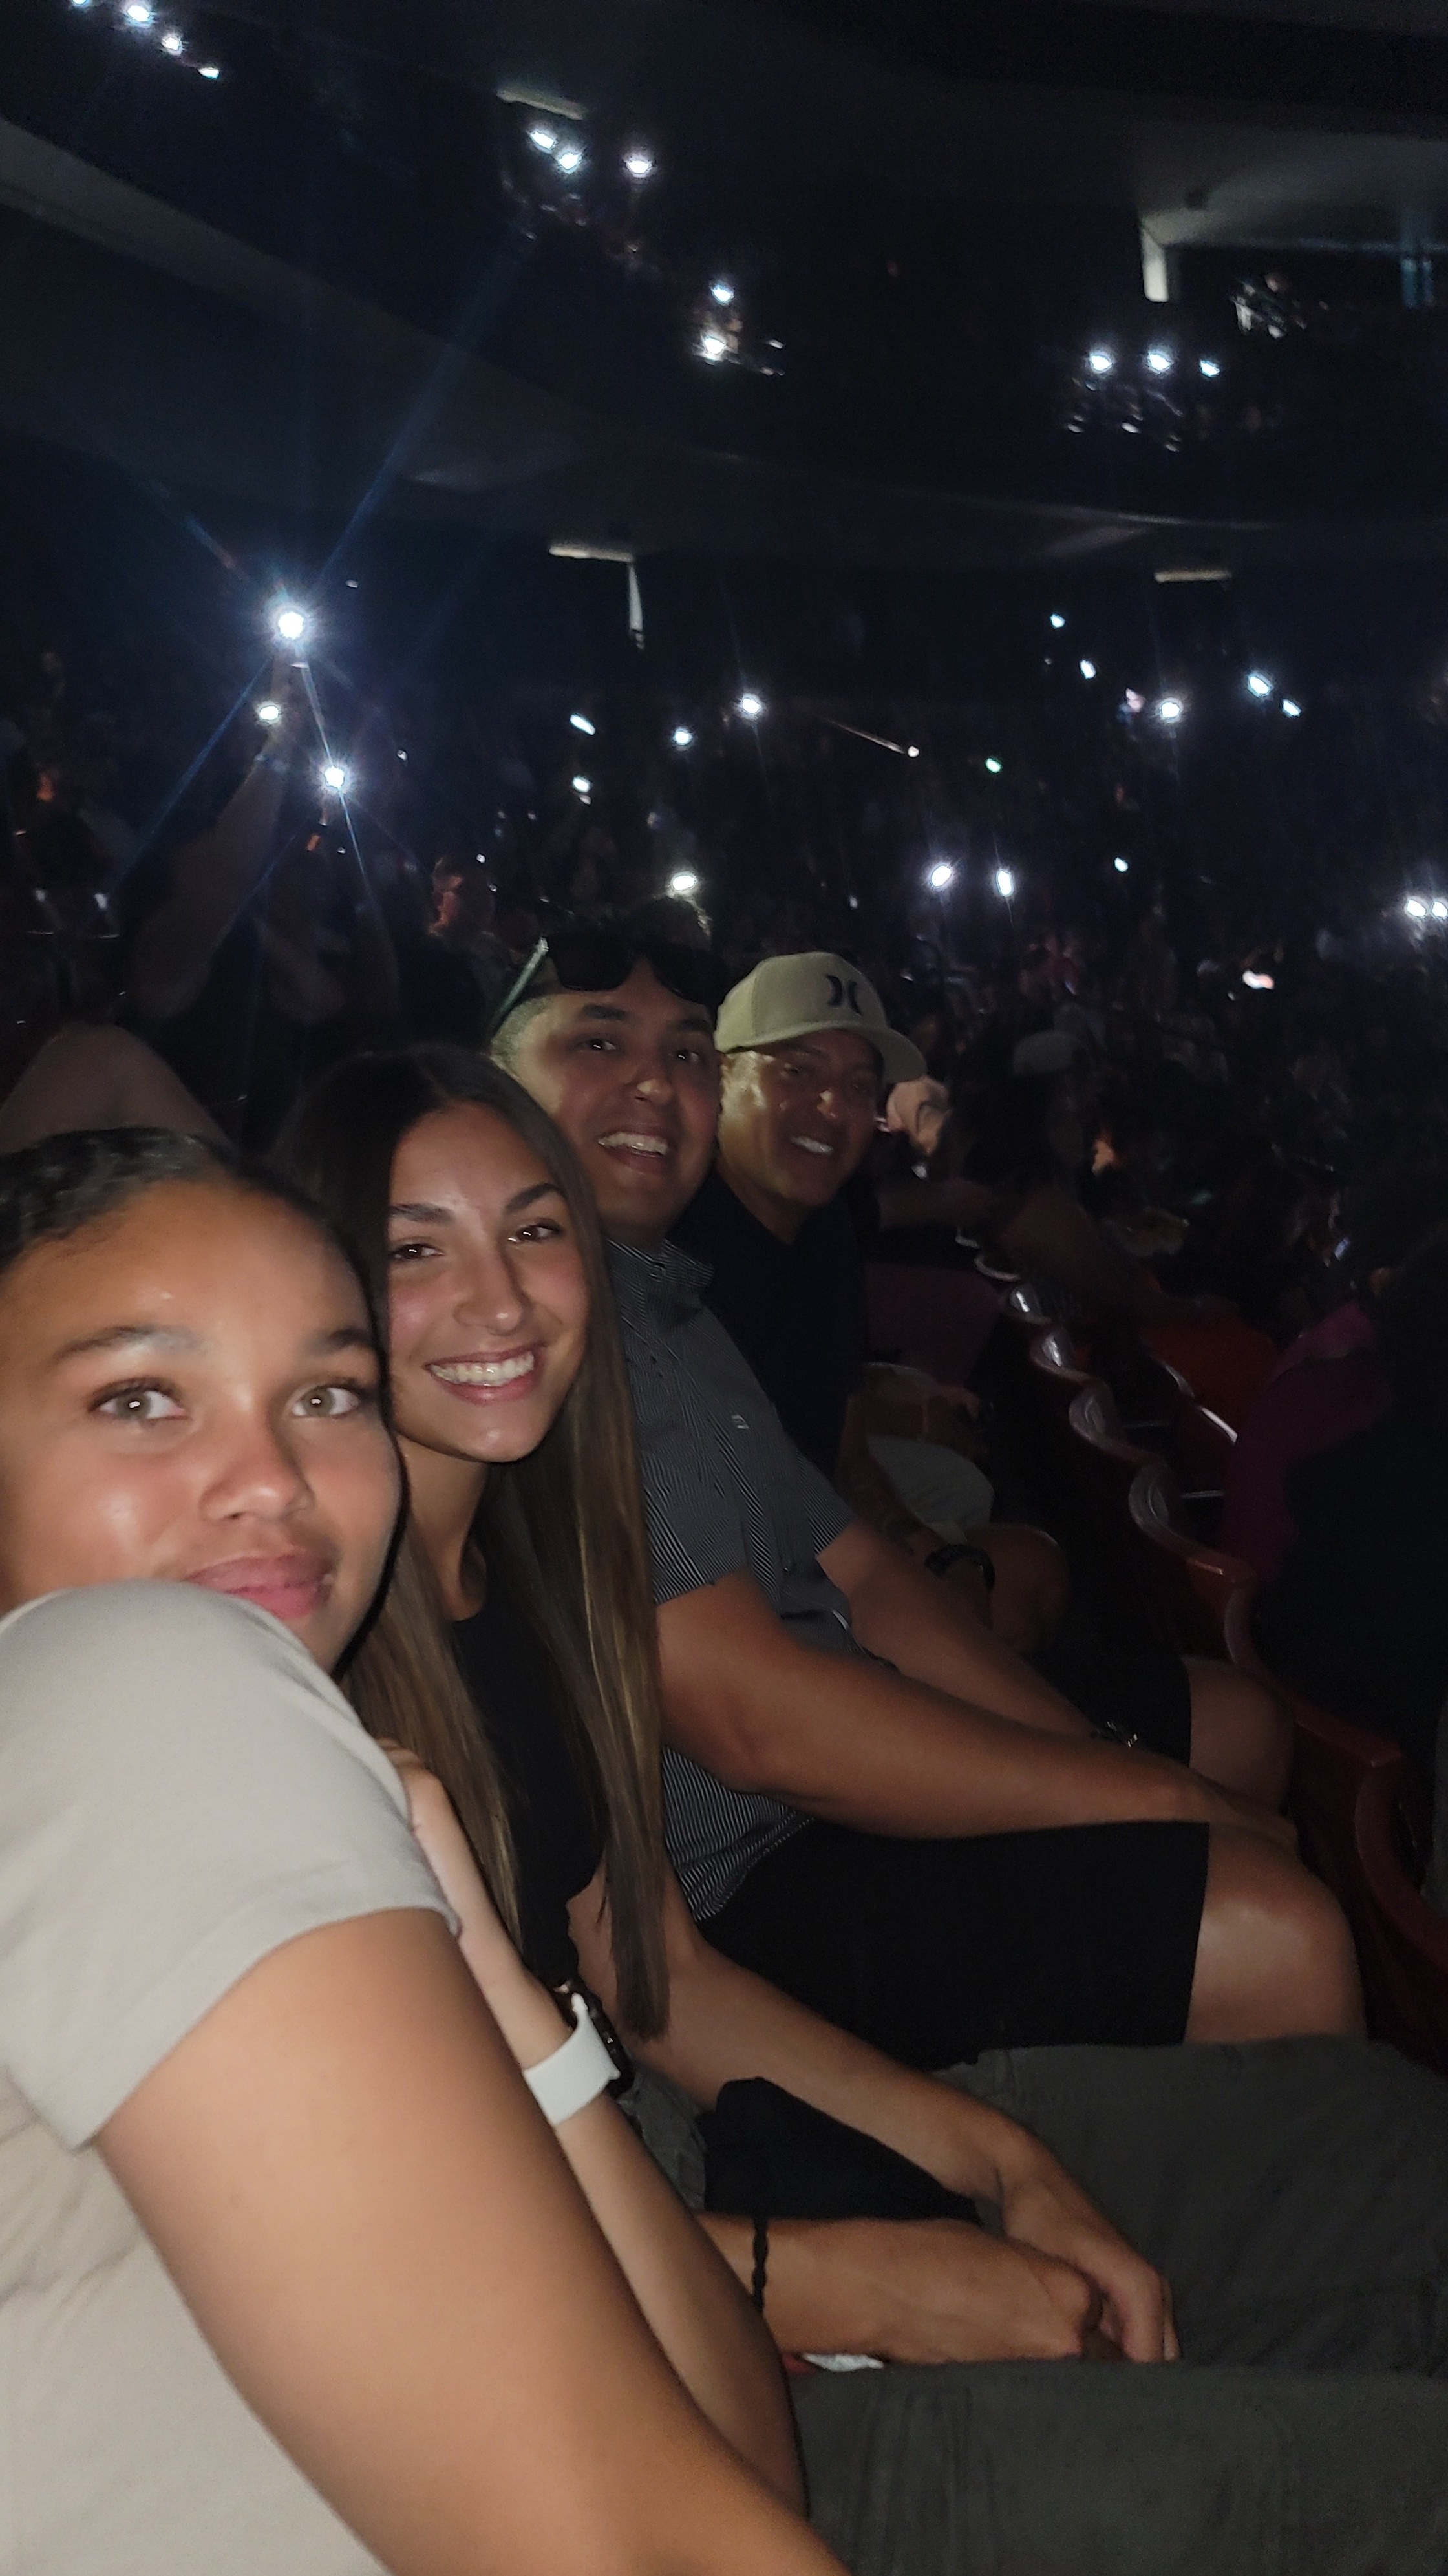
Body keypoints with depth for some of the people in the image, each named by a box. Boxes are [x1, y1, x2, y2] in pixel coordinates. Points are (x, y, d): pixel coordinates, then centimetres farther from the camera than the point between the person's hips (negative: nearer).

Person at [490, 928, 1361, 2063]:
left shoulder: (672, 1307, 15)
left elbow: (858, 1574, 12)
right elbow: (757, 1721, -23)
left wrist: (1101, 1755, -1)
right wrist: (1155, 1797, -15)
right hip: (736, 1894, -10)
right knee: (1269, 1931, -19)